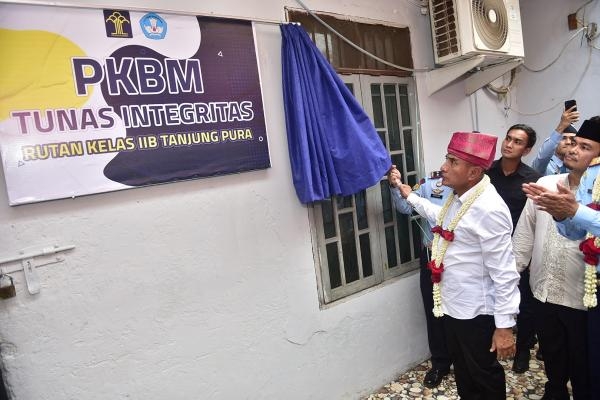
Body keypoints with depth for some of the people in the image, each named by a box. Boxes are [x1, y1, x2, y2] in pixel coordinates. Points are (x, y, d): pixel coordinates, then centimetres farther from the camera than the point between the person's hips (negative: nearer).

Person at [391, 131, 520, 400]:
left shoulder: (488, 209, -26)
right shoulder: (458, 196, 2)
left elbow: (504, 273, -25)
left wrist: (505, 325, -21)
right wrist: (410, 196, 32)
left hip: (476, 313, -8)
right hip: (451, 306, 9)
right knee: (463, 375, 27)